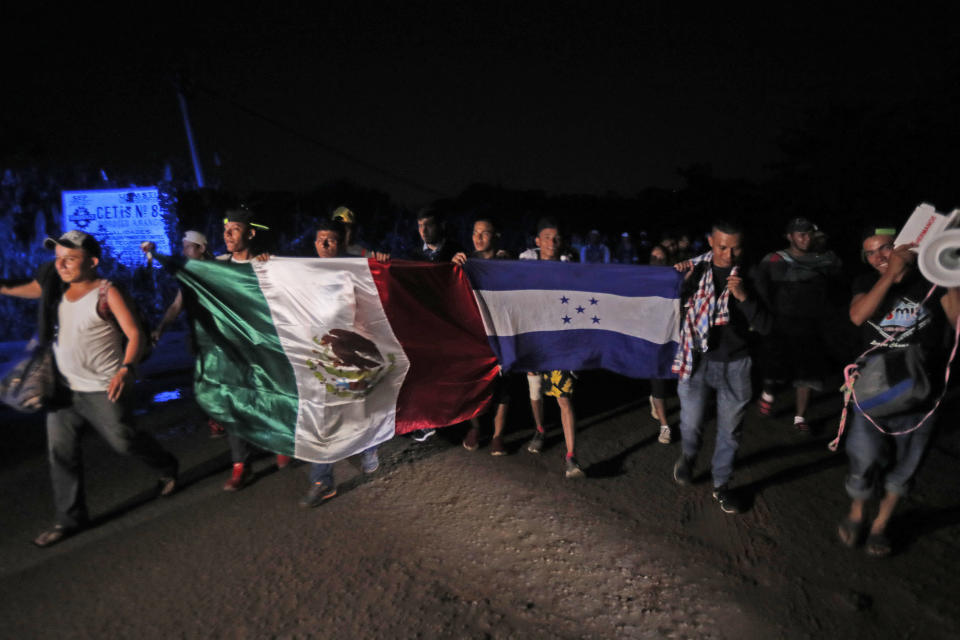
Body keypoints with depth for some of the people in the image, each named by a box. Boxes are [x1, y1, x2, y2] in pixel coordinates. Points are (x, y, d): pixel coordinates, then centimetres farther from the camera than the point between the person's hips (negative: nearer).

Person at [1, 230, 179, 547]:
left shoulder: (106, 292, -15)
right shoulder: (58, 289, 5)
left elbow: (135, 334, -21)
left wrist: (126, 369, -34)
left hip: (104, 389, -6)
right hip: (64, 387, 7)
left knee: (123, 441, 4)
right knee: (60, 451, 8)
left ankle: (167, 469, 33)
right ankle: (70, 518, 23)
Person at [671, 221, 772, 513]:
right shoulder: (693, 269, -5)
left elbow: (765, 327, -9)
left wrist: (744, 297, -24)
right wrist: (678, 282, -21)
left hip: (735, 364, 1)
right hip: (697, 359, 0)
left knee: (729, 429, 12)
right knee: (691, 423, 6)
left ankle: (721, 485, 32)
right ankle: (689, 455, 41)